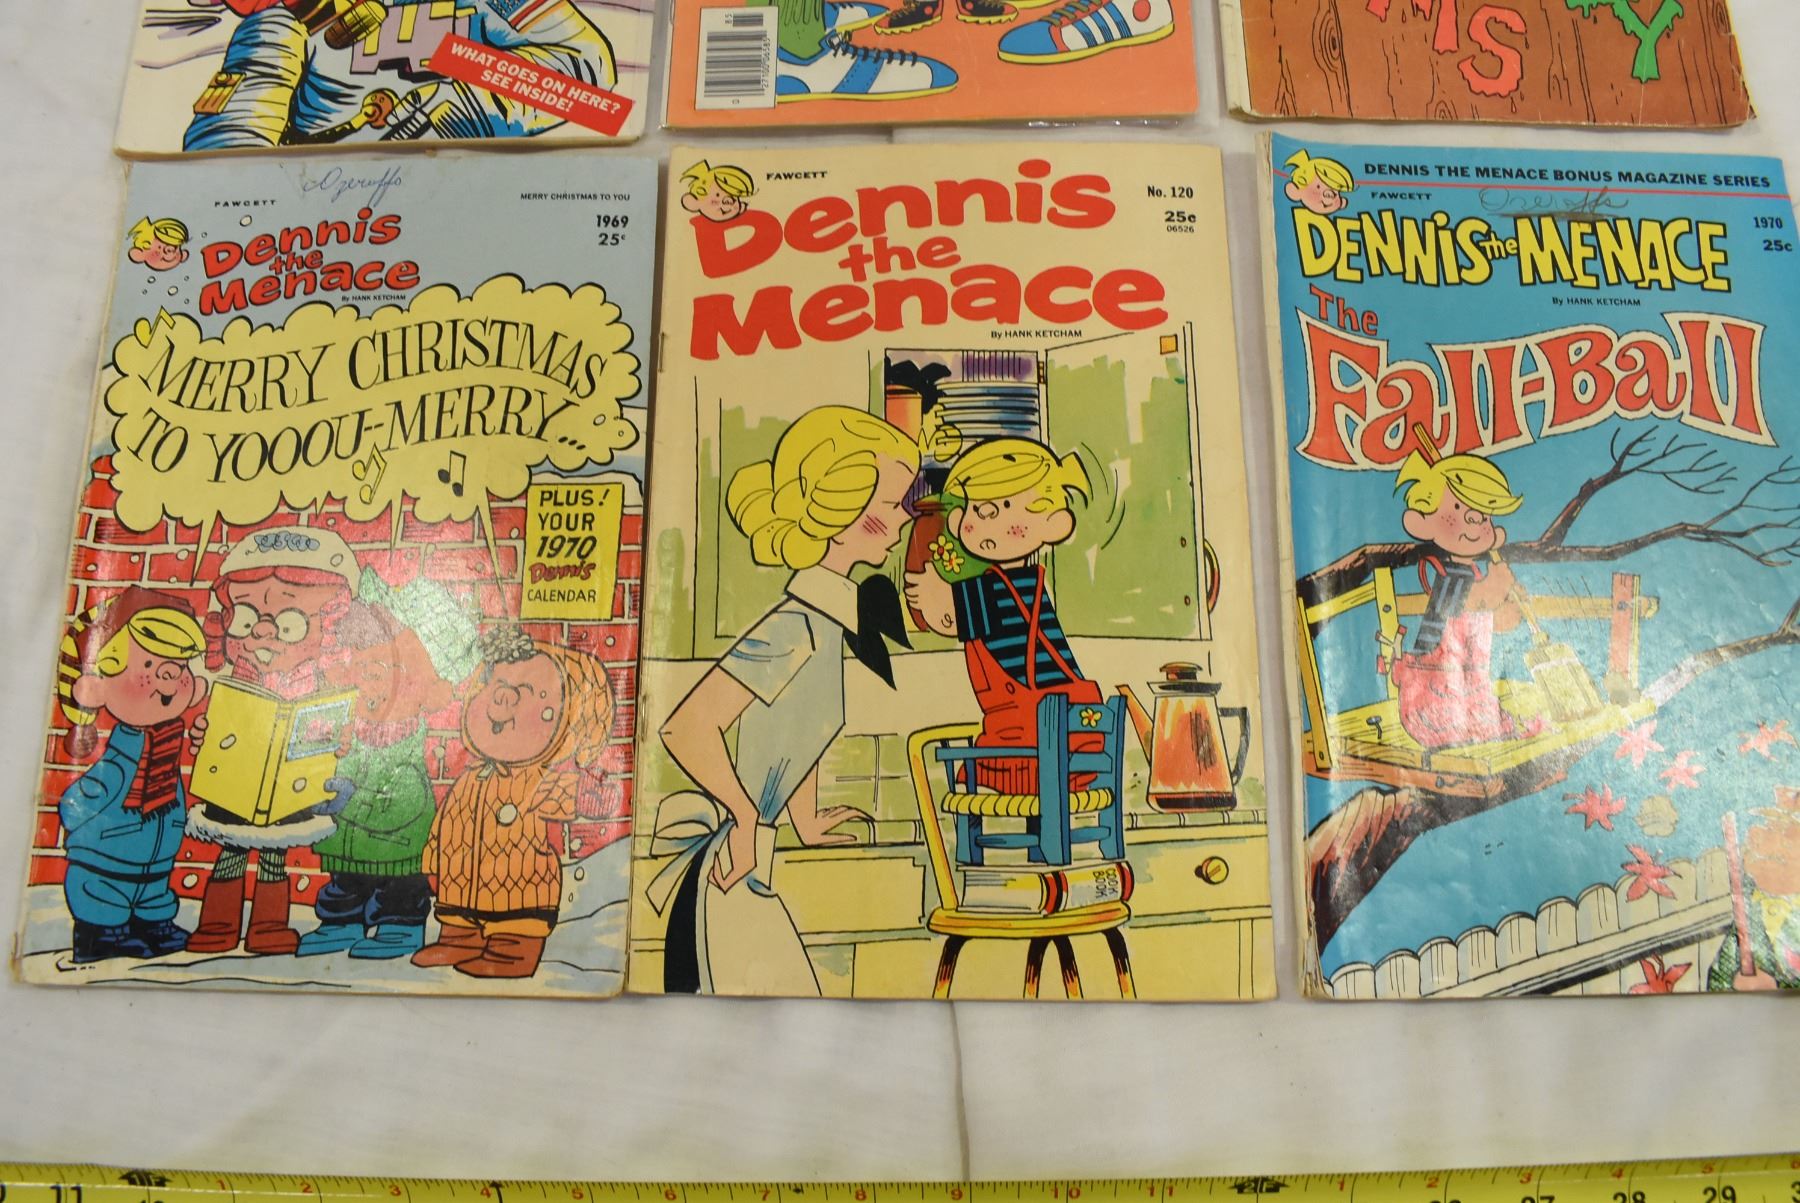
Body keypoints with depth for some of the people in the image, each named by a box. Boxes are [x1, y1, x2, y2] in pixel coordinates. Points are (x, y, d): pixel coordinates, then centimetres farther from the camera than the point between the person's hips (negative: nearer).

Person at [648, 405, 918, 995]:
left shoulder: (826, 618, 8)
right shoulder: (797, 626, -20)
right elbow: (688, 728, -29)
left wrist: (805, 821, 30)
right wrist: (746, 817, -17)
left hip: (748, 876, 9)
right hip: (726, 877, -9)